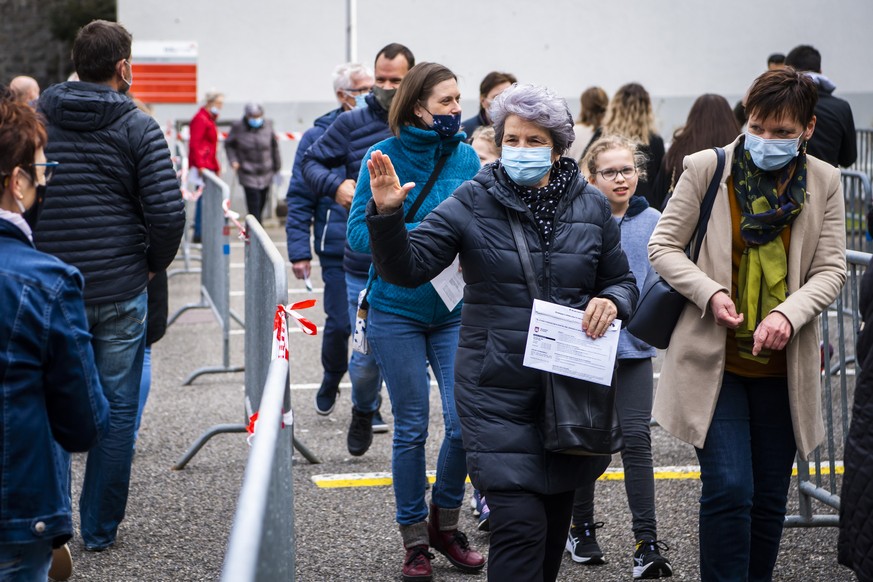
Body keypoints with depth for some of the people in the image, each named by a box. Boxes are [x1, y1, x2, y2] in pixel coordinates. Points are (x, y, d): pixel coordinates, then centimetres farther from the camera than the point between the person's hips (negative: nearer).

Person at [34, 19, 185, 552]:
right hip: (121, 289, -2)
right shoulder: (138, 128, -7)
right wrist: (154, 265, 3)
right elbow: (169, 212, -14)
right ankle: (101, 529, 16)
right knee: (117, 409, 9)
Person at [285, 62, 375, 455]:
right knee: (340, 323, 3)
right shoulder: (319, 136, 0)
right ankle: (332, 379, 35)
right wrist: (299, 251, -6)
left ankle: (364, 411, 8)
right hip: (339, 249, -1)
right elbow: (299, 198, 1)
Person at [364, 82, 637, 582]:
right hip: (499, 390, -3)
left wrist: (610, 301, -10)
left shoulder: (591, 206, 4)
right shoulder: (472, 203, -3)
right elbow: (408, 267, -9)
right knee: (520, 525, -14)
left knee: (556, 521, 16)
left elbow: (623, 280, 14)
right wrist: (387, 214, -26)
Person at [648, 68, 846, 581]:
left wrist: (788, 313, -18)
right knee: (729, 490, -13)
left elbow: (831, 270, 1)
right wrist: (710, 292, -18)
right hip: (715, 359, -3)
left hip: (783, 364, 3)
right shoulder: (708, 168, -4)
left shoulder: (825, 182, 2)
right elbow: (664, 246, -1)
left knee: (770, 500, 10)